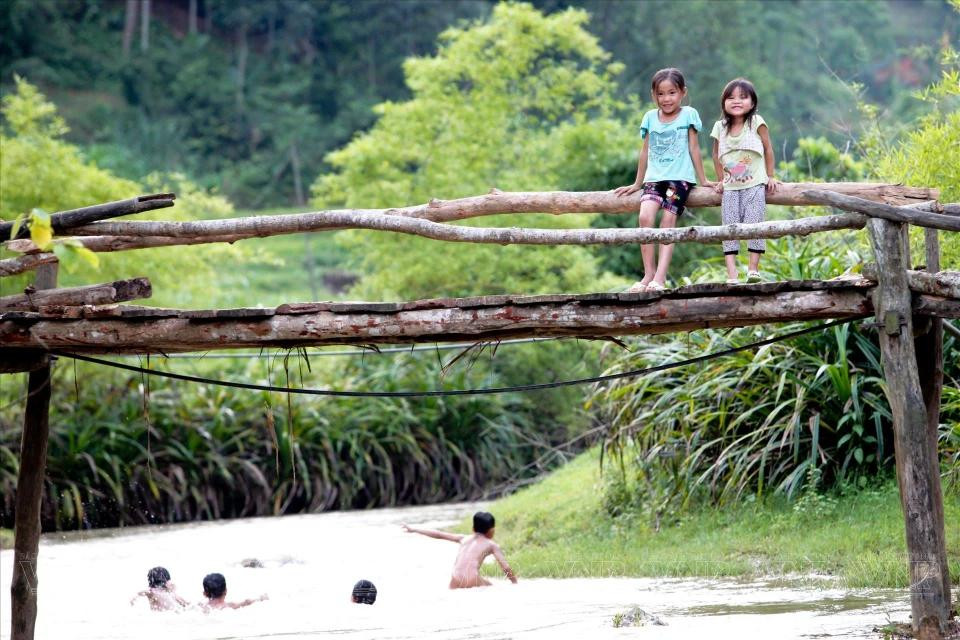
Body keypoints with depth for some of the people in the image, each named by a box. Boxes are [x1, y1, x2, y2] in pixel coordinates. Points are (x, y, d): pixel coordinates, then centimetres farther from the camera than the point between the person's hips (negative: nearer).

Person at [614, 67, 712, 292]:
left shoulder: (688, 114, 4)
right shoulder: (651, 117, 12)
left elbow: (694, 149, 7)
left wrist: (703, 180, 8)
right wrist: (637, 184, 23)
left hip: (680, 177, -3)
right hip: (654, 178, 3)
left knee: (668, 221, -16)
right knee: (645, 217, -19)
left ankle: (660, 276, -22)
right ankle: (649, 273, -15)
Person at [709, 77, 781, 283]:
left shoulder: (756, 123, -4)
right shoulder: (720, 128, 4)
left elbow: (768, 150, 3)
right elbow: (717, 155, 17)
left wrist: (770, 177, 3)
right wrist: (721, 180, 13)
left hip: (754, 184, -3)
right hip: (730, 187, 3)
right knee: (729, 226, -6)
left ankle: (753, 268, -6)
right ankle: (731, 271, -10)